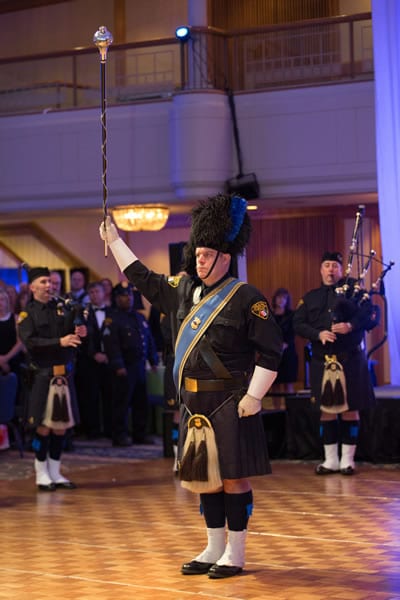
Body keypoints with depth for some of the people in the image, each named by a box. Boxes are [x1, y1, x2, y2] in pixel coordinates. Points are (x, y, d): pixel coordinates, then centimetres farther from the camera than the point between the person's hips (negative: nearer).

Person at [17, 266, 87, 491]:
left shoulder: (62, 309, 11)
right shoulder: (27, 314, -2)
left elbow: (73, 335, 12)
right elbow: (30, 342, -15)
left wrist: (80, 333, -11)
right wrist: (59, 342, -22)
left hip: (65, 374, 4)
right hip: (43, 375, -4)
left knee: (61, 425, 8)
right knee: (44, 426, -2)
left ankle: (55, 473, 17)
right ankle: (42, 475, 8)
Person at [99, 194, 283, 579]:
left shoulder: (246, 298, -10)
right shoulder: (185, 290, 10)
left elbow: (270, 351, -11)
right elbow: (144, 279, 25)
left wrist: (254, 396, -16)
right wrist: (114, 241, 27)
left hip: (229, 403, -7)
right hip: (194, 403, 7)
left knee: (233, 477, -1)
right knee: (205, 477, 12)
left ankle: (235, 555, 7)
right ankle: (214, 550, 21)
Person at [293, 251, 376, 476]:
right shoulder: (310, 297, 13)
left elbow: (368, 312, -5)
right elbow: (298, 324, 4)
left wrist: (351, 325, -23)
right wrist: (318, 334, -13)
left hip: (350, 360, -2)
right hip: (322, 361, 3)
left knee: (350, 408, 1)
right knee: (327, 409, 5)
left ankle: (348, 459, 8)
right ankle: (331, 460, 12)